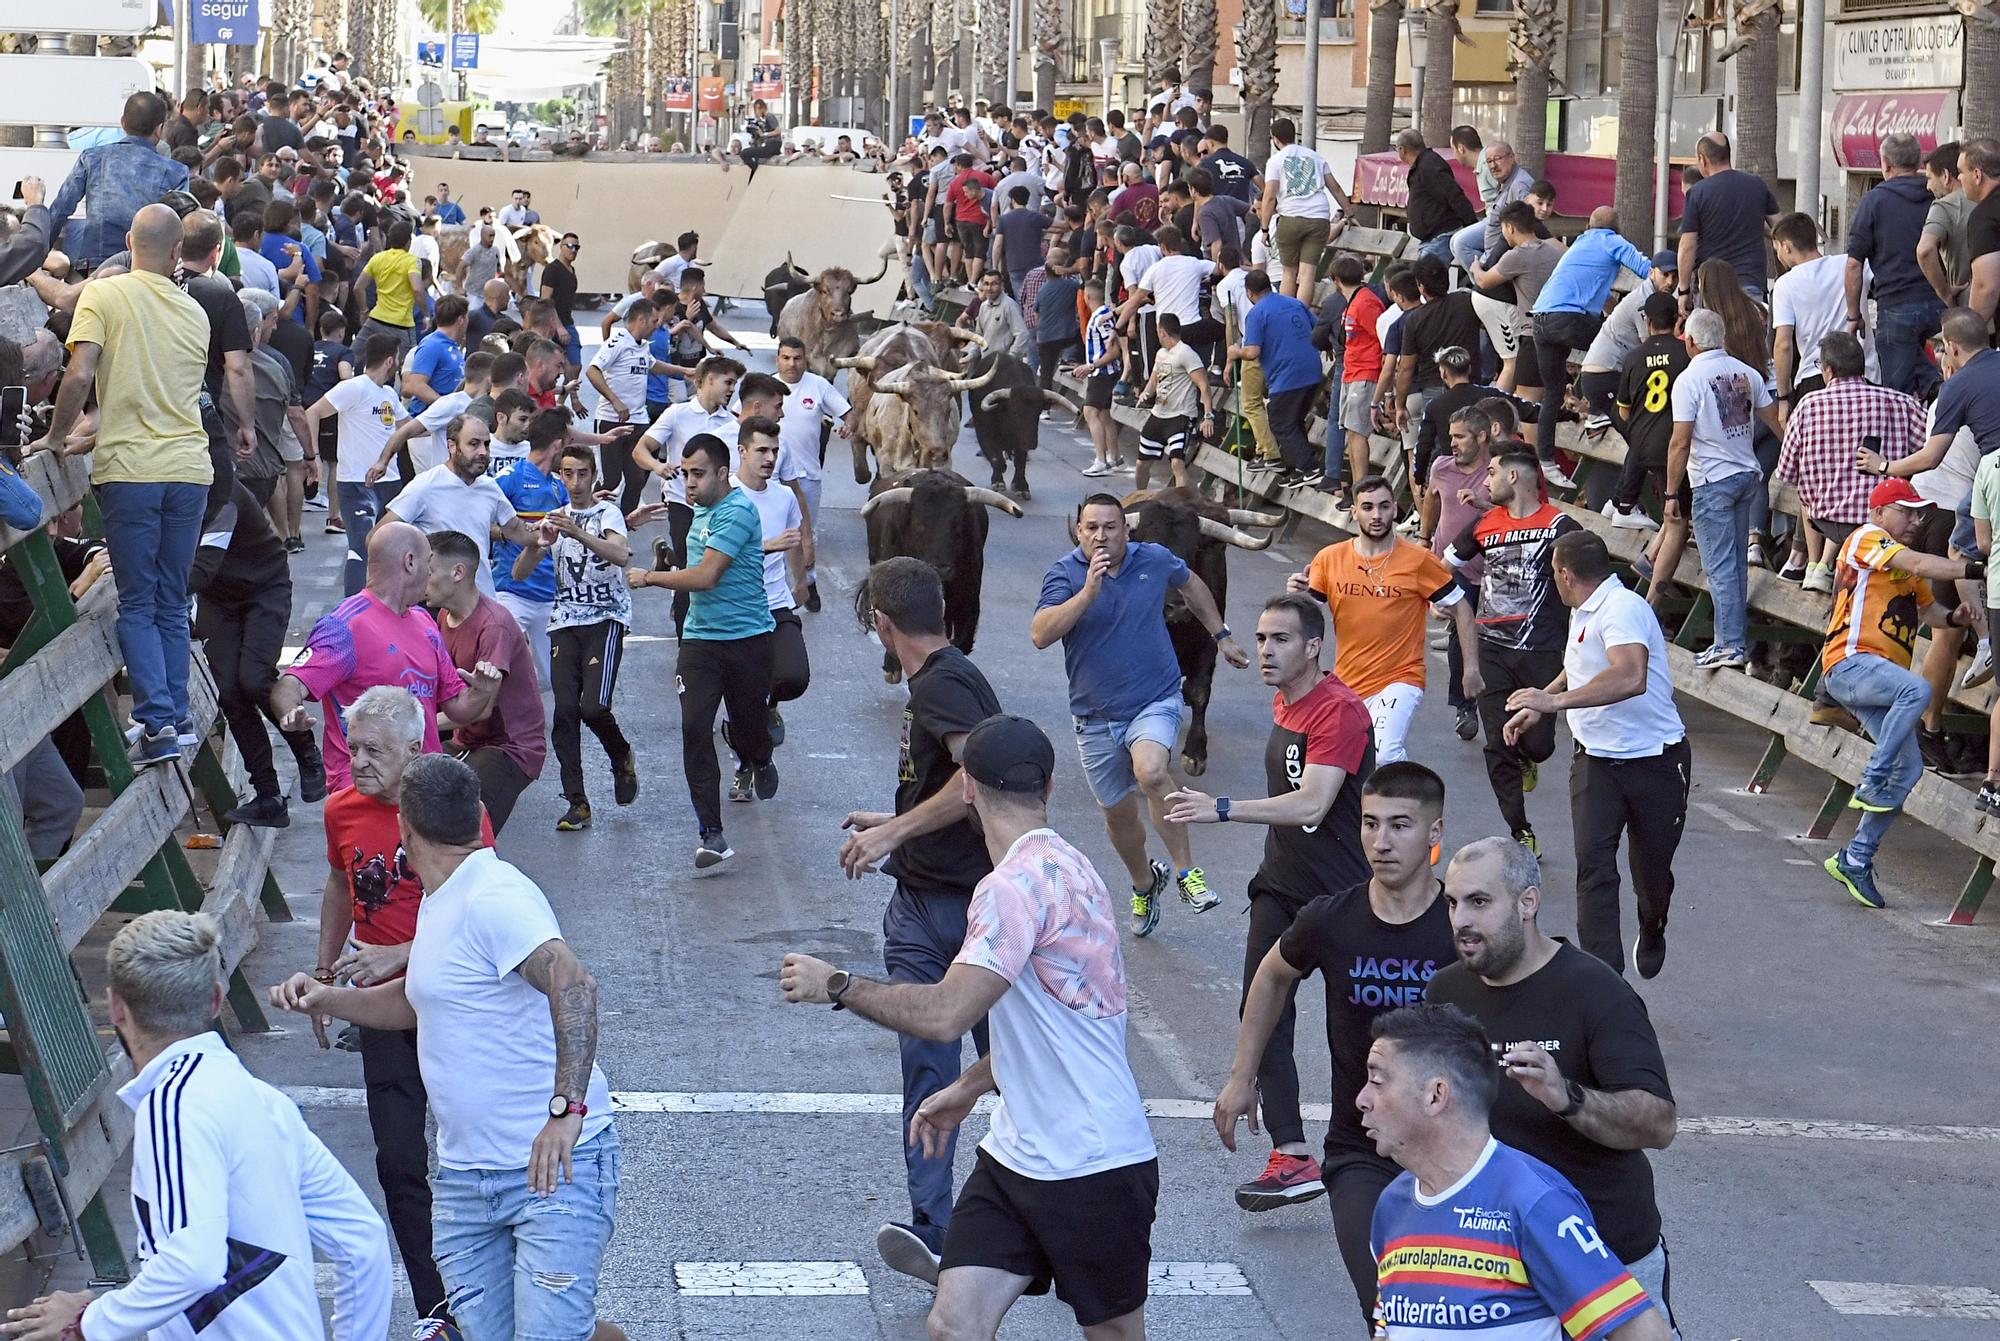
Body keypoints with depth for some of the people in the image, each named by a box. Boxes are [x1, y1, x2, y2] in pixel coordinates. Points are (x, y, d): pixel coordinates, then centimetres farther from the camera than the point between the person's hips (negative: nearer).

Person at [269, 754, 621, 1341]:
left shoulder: (493, 897, -15)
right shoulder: (439, 902, 17)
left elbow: (573, 985, -30)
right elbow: (420, 1001, 33)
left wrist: (566, 1109, -38)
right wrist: (329, 999, 18)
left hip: (556, 1162, -9)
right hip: (463, 1175, 9)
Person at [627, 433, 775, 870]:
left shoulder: (738, 511, -16)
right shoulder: (701, 510, 12)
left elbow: (704, 576, -20)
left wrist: (650, 577, -10)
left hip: (748, 639, -6)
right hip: (699, 639, 6)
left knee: (748, 727, 9)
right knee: (695, 730, -10)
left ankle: (760, 762, 49)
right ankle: (711, 834, -10)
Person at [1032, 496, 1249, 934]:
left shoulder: (1155, 560, -4)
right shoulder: (1064, 573, -10)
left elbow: (1191, 585, 20)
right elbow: (1040, 635, -25)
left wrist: (1222, 637, 24)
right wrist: (1089, 592, -33)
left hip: (1155, 701, -1)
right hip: (1096, 716, 2)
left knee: (1151, 772, -32)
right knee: (1118, 814, 14)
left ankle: (1187, 873, -18)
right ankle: (1144, 883, 43)